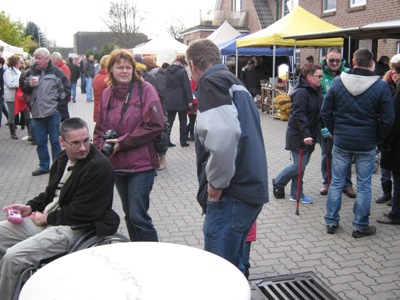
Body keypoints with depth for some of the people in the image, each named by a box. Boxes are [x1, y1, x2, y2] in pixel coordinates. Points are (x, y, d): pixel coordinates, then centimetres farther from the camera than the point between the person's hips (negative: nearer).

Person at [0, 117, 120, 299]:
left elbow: (81, 212, -20)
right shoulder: (63, 159, 9)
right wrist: (30, 207, 5)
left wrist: (46, 218, -11)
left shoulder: (99, 167, -18)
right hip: (45, 219, 9)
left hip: (72, 229, -9)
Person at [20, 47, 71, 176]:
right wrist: (29, 85, -10)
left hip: (53, 112, -4)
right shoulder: (31, 72, 5)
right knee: (40, 141, 11)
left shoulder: (56, 72, -5)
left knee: (55, 141, 5)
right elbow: (24, 89, 12)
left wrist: (60, 106, -5)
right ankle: (44, 166, 24)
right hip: (37, 112, 4)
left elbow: (66, 90, -2)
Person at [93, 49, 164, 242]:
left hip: (141, 164, -6)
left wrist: (122, 142, -15)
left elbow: (155, 125, -15)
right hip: (117, 164, 6)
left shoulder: (145, 90, -8)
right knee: (129, 215, 18)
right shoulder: (107, 93, 9)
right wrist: (101, 145, -6)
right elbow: (100, 127, 15)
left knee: (138, 217, -6)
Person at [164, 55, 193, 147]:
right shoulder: (182, 71, -11)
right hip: (181, 100, -5)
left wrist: (166, 98, 15)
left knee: (169, 121, 9)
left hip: (169, 100, 5)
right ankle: (183, 141, 9)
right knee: (183, 121, 6)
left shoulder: (167, 71, 7)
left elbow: (165, 85, 11)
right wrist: (190, 100, -11)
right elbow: (187, 87, -14)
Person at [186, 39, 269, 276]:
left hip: (232, 193, -9)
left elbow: (223, 134, -25)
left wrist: (216, 181, -13)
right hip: (251, 186, 9)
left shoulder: (211, 81, -9)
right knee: (233, 262, 21)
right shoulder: (234, 82, 19)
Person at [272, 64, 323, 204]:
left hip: (310, 134, 8)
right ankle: (278, 182, 20)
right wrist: (305, 135, -29)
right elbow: (299, 115, -24)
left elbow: (318, 113, 15)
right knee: (299, 165, -4)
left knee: (302, 165, 12)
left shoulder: (316, 91, 9)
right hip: (298, 135, -8)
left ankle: (296, 194, 22)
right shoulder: (301, 92, -18)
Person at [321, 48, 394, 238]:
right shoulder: (381, 86, -9)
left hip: (341, 142, 2)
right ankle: (360, 226, 18)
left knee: (336, 182, 12)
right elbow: (388, 119, -7)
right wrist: (378, 139, 7)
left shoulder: (338, 82, -4)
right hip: (367, 145, -1)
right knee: (363, 186, 9)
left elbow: (325, 112, -1)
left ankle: (331, 222, 21)